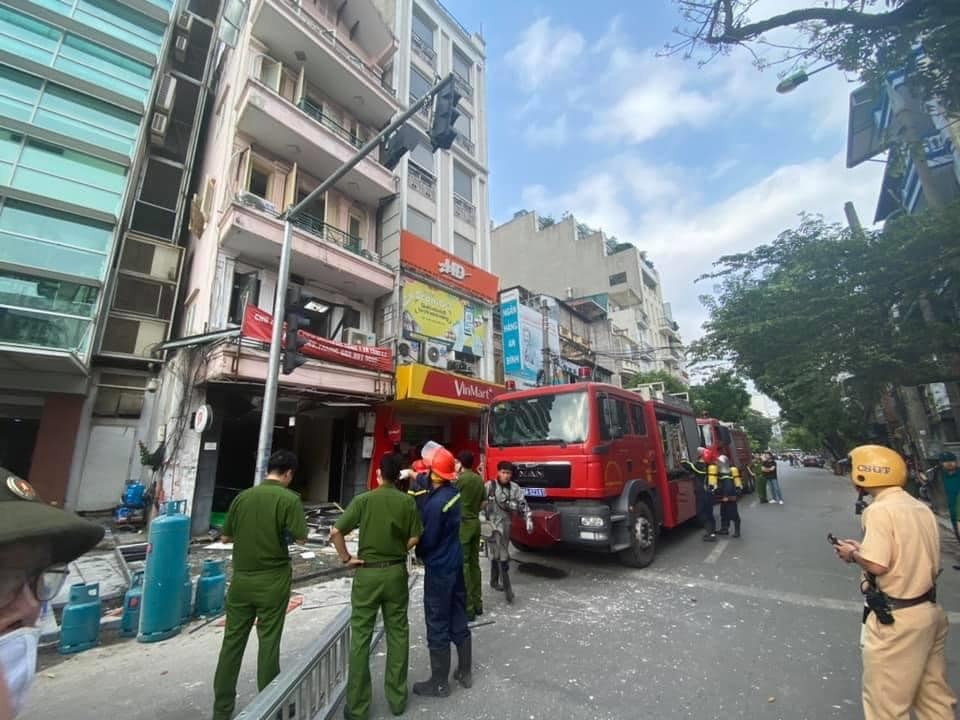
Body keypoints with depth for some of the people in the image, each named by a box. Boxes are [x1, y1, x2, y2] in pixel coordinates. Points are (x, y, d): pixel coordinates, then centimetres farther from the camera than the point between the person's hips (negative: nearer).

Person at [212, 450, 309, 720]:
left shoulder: (243, 496, 0)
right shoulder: (289, 499, -15)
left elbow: (226, 537, 7)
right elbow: (300, 538, -15)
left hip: (241, 578, 4)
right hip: (273, 580, -4)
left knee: (232, 642, 15)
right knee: (268, 643, 8)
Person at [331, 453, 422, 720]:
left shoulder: (363, 500, -10)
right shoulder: (408, 502, -6)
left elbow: (336, 532, -15)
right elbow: (414, 539, -4)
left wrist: (346, 558, -3)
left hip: (367, 572, -1)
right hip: (397, 571, 2)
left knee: (360, 638, 11)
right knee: (398, 635, 15)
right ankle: (397, 698, 28)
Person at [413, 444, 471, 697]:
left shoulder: (436, 503, -27)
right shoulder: (453, 492, -3)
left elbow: (427, 539, -19)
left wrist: (418, 553, 0)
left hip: (439, 569, -8)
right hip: (456, 563, 8)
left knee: (438, 626, 9)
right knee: (458, 620, 20)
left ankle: (439, 683, 25)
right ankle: (465, 672, 35)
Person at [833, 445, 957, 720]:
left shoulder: (880, 509, -21)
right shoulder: (921, 508, 3)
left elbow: (876, 565, -25)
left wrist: (852, 554, -6)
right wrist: (863, 549, 12)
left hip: (895, 619, -8)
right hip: (929, 611, 8)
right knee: (934, 697, 22)